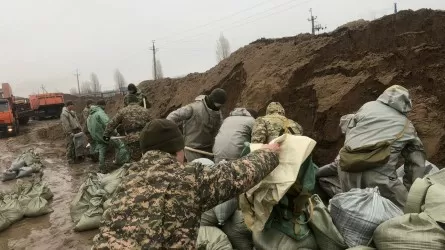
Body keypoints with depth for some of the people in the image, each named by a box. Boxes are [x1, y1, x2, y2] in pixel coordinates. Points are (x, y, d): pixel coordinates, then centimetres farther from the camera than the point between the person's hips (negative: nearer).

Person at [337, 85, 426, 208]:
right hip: (377, 176, -4)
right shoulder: (407, 126, 14)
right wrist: (409, 188, 30)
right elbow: (416, 162, 19)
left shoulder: (368, 106, 16)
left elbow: (349, 131, 18)